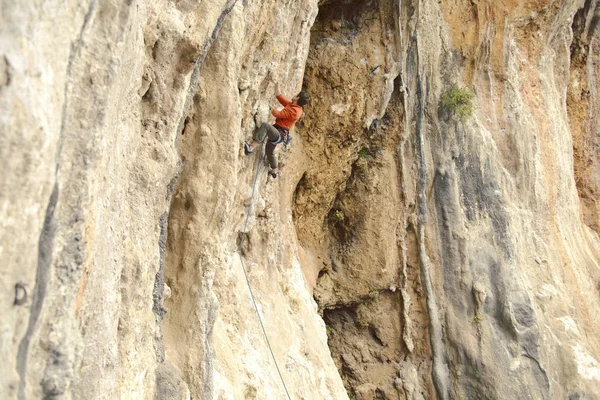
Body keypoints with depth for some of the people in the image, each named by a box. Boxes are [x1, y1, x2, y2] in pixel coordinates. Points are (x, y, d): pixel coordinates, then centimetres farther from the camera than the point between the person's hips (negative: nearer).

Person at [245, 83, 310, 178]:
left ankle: (250, 148, -46)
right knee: (269, 151, 29)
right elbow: (279, 96, 14)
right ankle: (274, 171, 51)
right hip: (277, 132, 11)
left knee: (265, 125, -38)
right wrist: (276, 84, 12)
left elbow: (277, 114, -23)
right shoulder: (291, 104, 9)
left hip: (280, 134, -11)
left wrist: (273, 109, -3)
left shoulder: (294, 111, -20)